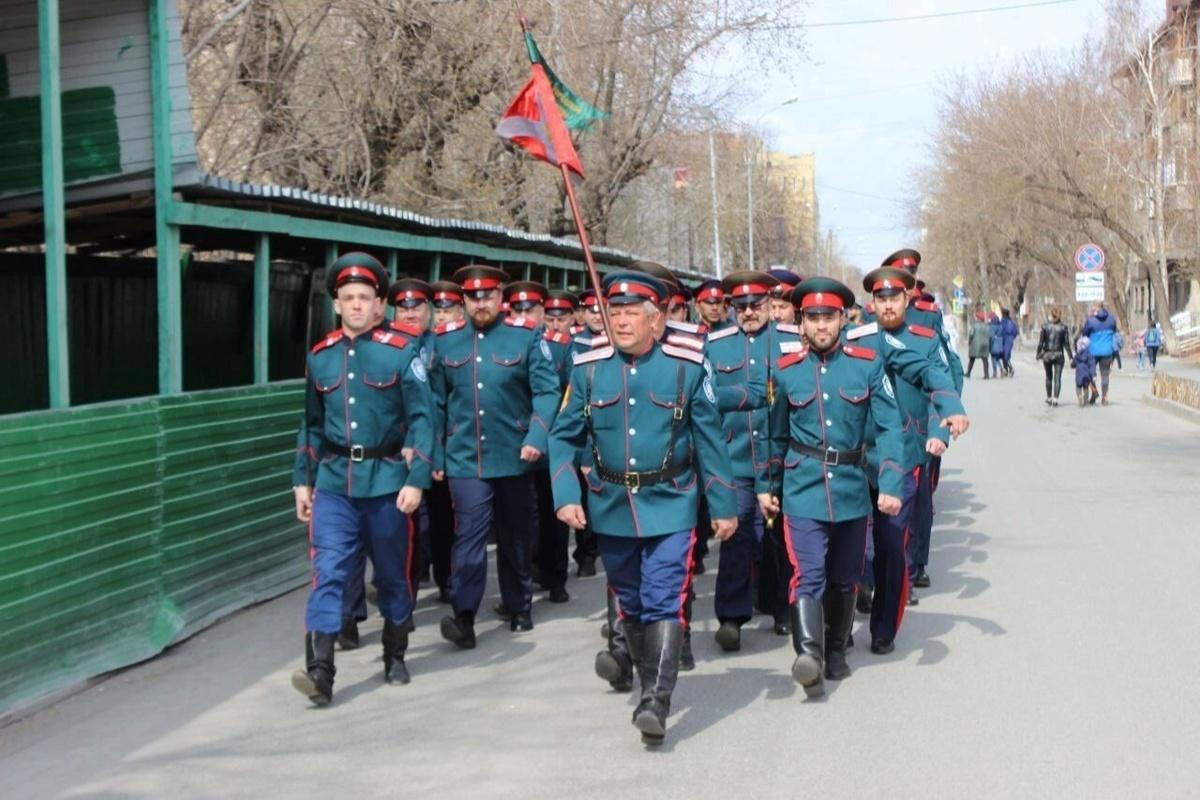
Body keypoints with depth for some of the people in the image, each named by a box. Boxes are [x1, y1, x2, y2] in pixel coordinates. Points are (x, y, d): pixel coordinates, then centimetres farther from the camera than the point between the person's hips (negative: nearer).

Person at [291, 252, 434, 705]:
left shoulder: (400, 353, -5)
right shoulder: (320, 356, 7)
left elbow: (421, 419, -7)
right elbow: (312, 424, 15)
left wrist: (416, 479, -14)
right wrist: (302, 480, 13)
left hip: (386, 482, -2)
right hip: (333, 484, 2)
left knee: (392, 573, 11)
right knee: (327, 572, -8)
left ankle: (395, 657, 28)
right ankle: (319, 670, -11)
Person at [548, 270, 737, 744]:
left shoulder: (686, 367, -7)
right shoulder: (588, 368, -1)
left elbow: (709, 440, 0)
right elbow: (564, 437, 5)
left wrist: (724, 506, 2)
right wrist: (565, 495, -8)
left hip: (670, 506, -3)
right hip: (612, 509, 3)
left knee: (663, 602, -12)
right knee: (630, 603, 15)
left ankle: (655, 703, -12)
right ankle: (651, 679, 35)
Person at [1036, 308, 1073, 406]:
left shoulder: (1045, 326, -4)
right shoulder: (1063, 328, -4)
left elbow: (1040, 342, -4)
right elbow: (1066, 344, -3)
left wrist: (1038, 355, 4)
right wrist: (1070, 356, 4)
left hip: (1047, 355, 1)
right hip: (1059, 355, -1)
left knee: (1048, 377, 16)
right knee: (1057, 378, 1)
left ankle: (1049, 398, 20)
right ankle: (1055, 399, -8)